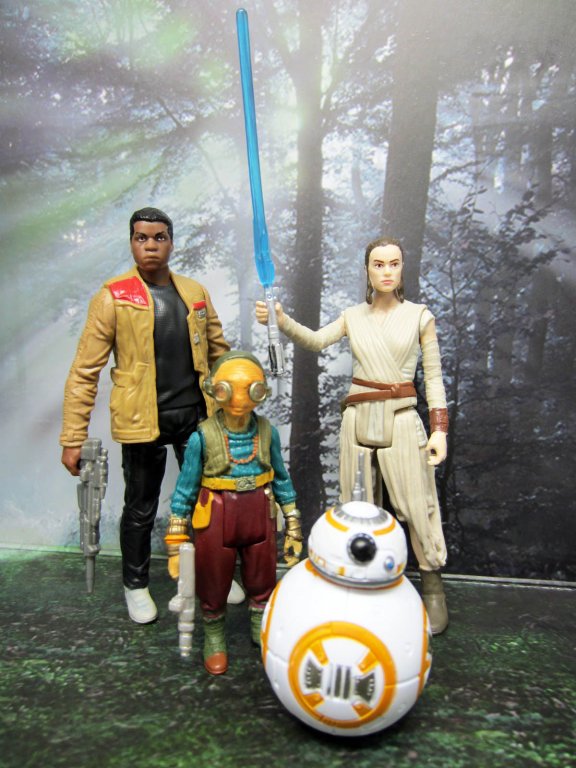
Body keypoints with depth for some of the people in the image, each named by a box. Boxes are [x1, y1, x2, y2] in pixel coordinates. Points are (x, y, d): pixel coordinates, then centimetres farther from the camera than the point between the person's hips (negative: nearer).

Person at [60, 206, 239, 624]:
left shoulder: (195, 292, 5)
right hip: (143, 422, -3)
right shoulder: (113, 297, -7)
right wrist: (73, 438, -11)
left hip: (197, 415, 4)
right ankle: (136, 585, 36)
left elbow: (219, 352, 12)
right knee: (141, 509, 12)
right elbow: (85, 371, -8)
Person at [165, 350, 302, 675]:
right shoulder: (203, 437, -16)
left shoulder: (268, 432, -8)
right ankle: (215, 639, 44)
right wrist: (176, 541, -5)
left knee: (262, 580, 21)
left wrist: (293, 524, 8)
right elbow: (185, 490, -8)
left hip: (260, 517, 2)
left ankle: (262, 630, 49)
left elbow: (281, 480, 4)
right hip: (215, 520, -2)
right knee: (213, 586, 16)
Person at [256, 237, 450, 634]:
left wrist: (440, 429, -5)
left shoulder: (420, 316, 1)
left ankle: (433, 585, 20)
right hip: (358, 418, 3)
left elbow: (434, 376, 2)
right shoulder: (354, 317, 7)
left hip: (401, 419, -2)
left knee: (416, 504, 0)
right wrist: (280, 319, -27)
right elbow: (316, 340, -10)